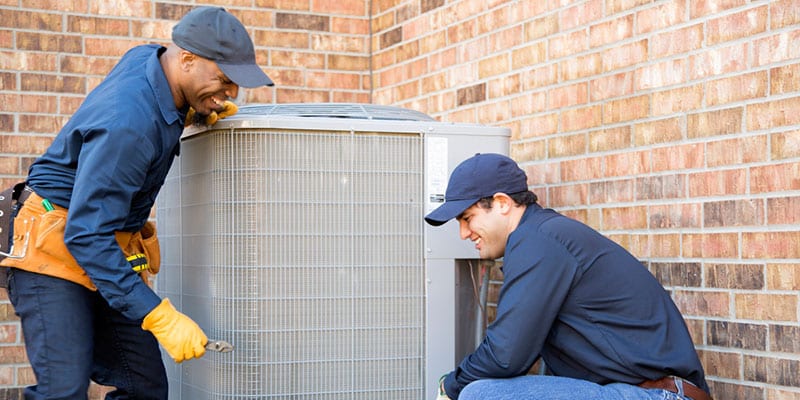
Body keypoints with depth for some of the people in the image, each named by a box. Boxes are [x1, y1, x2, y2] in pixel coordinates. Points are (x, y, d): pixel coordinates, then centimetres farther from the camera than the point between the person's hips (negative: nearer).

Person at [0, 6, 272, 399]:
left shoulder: (146, 56, -1)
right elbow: (85, 235, -29)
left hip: (109, 253, 9)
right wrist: (161, 317, -30)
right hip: (56, 249, -9)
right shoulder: (127, 123, -28)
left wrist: (196, 112, 3)